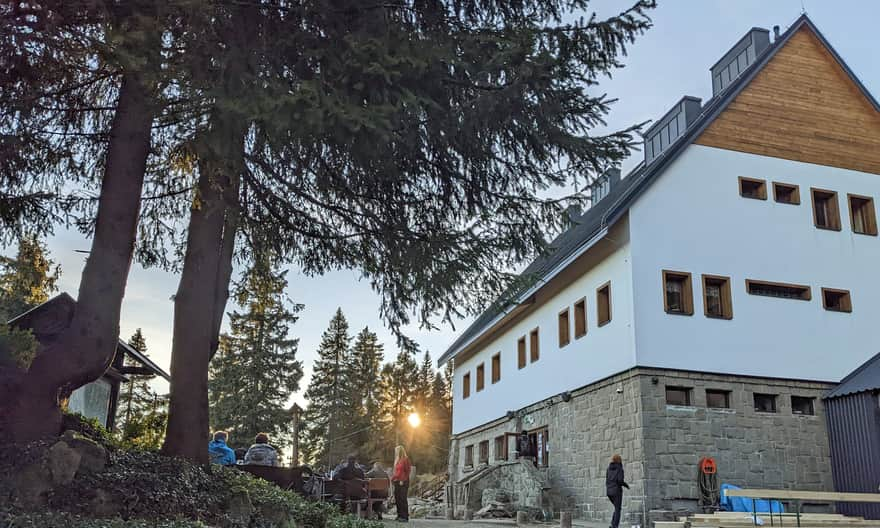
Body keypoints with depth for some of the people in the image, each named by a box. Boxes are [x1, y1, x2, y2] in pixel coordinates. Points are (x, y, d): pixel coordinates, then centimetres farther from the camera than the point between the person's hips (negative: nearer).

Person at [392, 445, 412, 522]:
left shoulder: (405, 459, -7)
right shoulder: (397, 460, 16)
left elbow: (407, 471, -12)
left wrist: (402, 480, -17)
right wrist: (392, 478, 9)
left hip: (403, 482, -8)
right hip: (396, 482, 8)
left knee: (403, 499, -10)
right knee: (397, 499, 7)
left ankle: (405, 517, -8)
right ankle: (400, 515, 14)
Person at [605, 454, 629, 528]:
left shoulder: (609, 469, 11)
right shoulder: (620, 468, -7)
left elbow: (607, 481, 9)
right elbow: (620, 481, -16)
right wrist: (626, 485, 3)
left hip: (609, 491, 6)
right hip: (617, 491, -6)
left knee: (617, 508, 21)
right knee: (617, 510, 2)